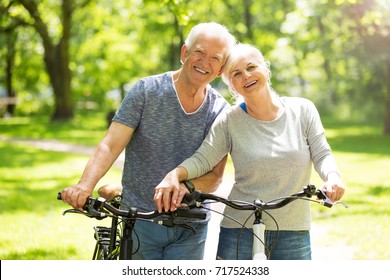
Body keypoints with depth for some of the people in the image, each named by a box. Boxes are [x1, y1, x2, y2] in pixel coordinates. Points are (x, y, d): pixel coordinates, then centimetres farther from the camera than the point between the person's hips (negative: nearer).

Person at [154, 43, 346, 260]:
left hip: (294, 234, 1)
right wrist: (174, 175, -26)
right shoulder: (229, 121, 0)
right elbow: (203, 159, -7)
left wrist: (333, 176, -21)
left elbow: (322, 155, 1)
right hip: (240, 232, -1)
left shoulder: (302, 110, 3)